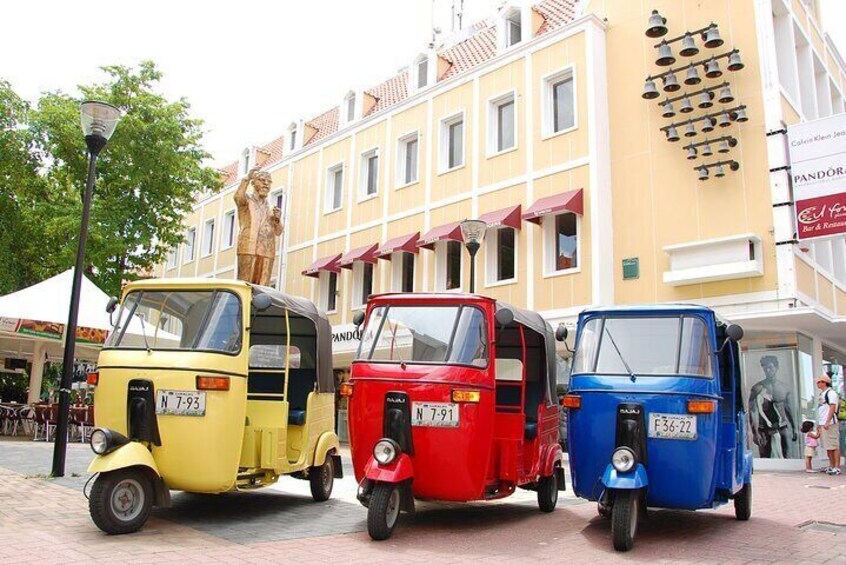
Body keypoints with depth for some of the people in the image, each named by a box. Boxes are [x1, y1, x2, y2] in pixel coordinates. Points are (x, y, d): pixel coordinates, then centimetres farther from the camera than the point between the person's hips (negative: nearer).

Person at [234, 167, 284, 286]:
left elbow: (278, 232, 19)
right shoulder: (247, 198, 12)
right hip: (249, 248, -4)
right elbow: (238, 197, -15)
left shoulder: (270, 207, 24)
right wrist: (247, 178, -11)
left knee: (263, 287, -4)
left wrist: (277, 219, 0)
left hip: (267, 251, 4)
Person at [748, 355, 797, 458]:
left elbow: (789, 410, 16)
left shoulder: (784, 388, 7)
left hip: (782, 429, 4)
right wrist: (755, 433, -18)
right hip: (765, 430, -4)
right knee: (766, 460, -3)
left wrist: (794, 429, 16)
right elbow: (753, 411, -10)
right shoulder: (757, 388, -6)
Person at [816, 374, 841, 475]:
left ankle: (837, 467, -6)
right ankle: (831, 466, 18)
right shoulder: (821, 394, 19)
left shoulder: (831, 393, -9)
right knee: (828, 447, 12)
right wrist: (819, 424, 22)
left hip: (830, 424, -10)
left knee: (834, 446, -7)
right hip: (822, 424, 10)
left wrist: (827, 422, -24)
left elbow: (832, 408, -17)